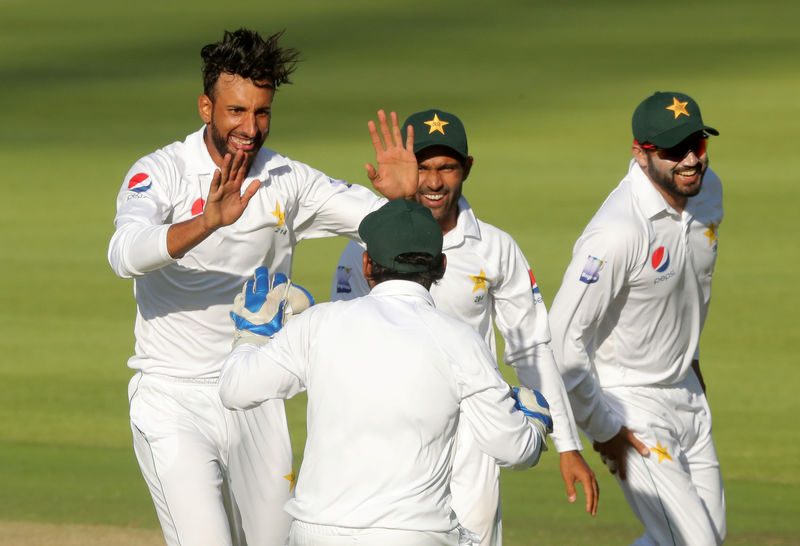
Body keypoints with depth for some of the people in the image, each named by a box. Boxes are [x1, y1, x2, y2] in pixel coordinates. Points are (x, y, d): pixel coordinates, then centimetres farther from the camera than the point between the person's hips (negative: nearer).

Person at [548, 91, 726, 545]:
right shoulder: (618, 232, -30)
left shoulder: (707, 189, -3)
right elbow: (563, 339, -27)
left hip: (686, 391, 9)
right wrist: (603, 430, -19)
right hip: (632, 405, -9)